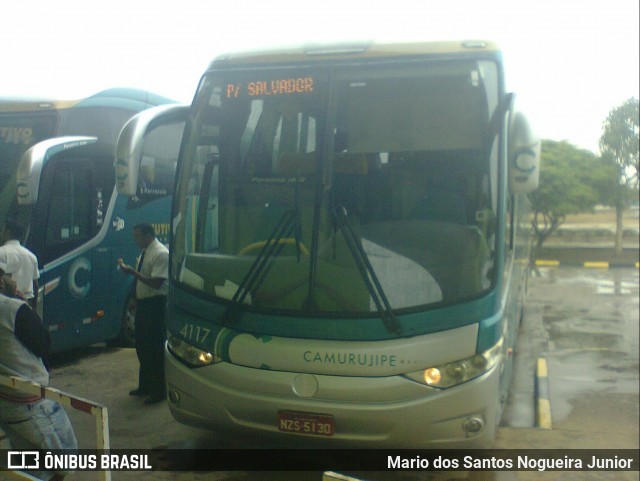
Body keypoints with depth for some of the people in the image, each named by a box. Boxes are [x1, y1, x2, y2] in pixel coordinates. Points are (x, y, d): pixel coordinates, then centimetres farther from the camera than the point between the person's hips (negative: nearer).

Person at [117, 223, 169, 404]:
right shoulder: (145, 252, 11)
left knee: (154, 347, -2)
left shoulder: (161, 253, -17)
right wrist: (129, 269, 5)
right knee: (142, 345, 17)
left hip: (156, 303, -9)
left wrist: (133, 272, -23)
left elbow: (156, 283, -23)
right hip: (143, 302, 9)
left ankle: (159, 390, 10)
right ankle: (145, 385, 32)